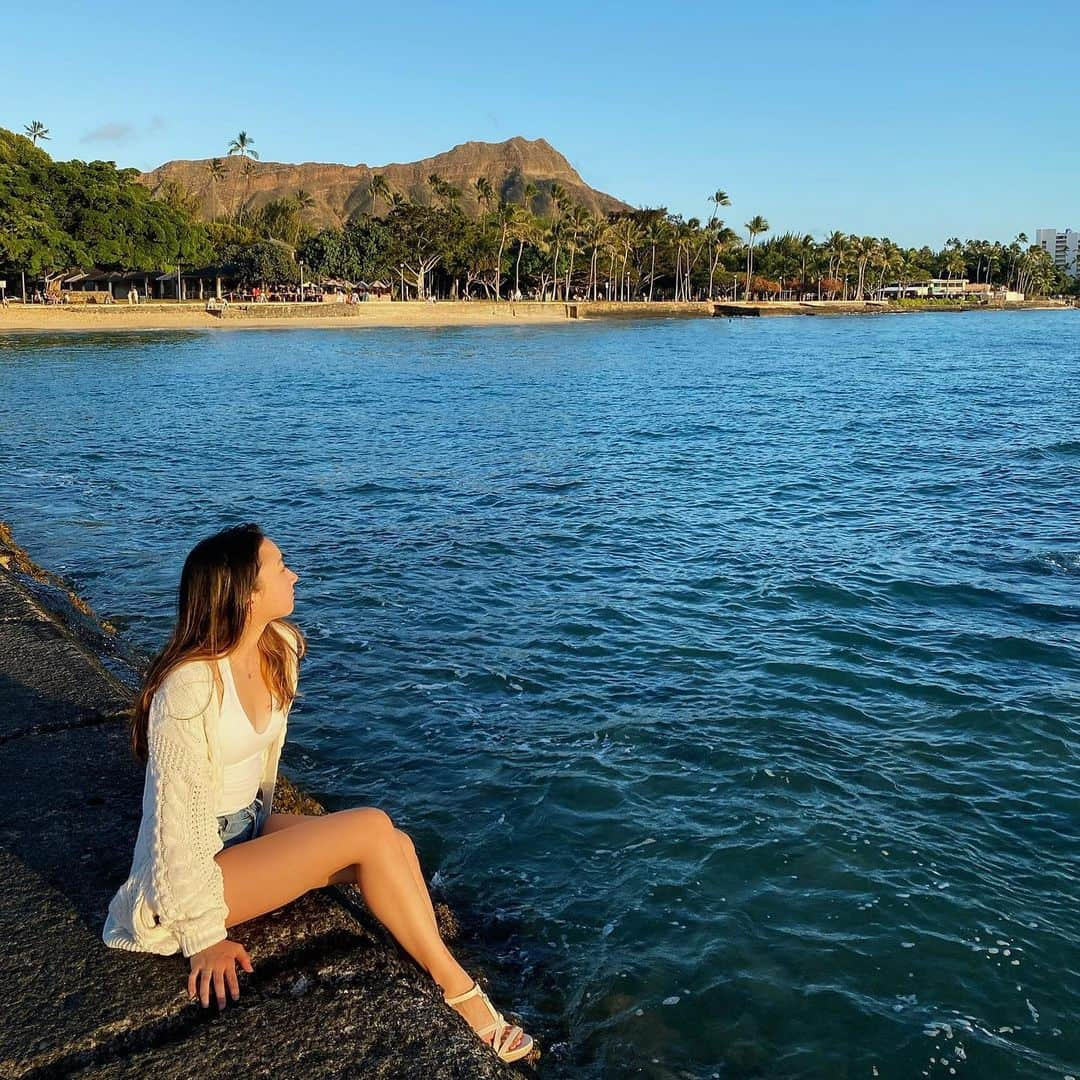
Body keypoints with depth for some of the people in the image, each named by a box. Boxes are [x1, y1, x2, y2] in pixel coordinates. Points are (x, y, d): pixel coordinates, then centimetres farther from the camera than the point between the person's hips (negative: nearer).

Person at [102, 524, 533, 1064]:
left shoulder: (279, 649, -2)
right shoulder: (191, 686, -26)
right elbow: (176, 818, -22)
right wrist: (204, 938, -18)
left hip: (250, 828, 7)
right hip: (199, 863, -7)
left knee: (398, 846, -15)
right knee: (371, 828, -22)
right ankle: (458, 989, -8)